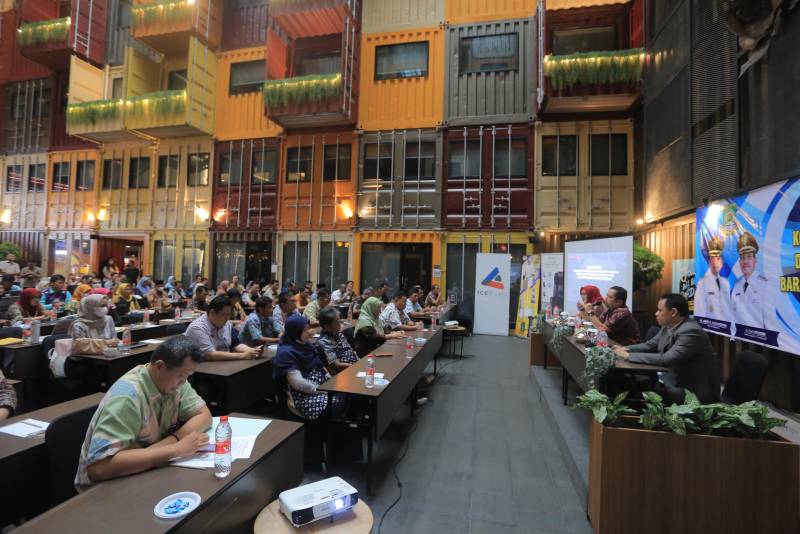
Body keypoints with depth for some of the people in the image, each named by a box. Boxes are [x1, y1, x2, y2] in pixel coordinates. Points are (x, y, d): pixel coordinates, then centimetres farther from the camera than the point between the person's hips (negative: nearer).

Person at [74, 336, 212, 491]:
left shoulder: (174, 379, -9)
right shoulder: (127, 396, -29)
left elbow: (204, 415, -7)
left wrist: (173, 440, -24)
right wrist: (176, 449, -35)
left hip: (146, 471, 6)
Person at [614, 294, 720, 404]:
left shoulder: (690, 331, -25)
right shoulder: (669, 326, 1)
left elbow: (666, 359, -33)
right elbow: (650, 345, 10)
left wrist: (629, 356, -29)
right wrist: (626, 349, -8)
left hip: (694, 392, -7)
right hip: (676, 380, 7)